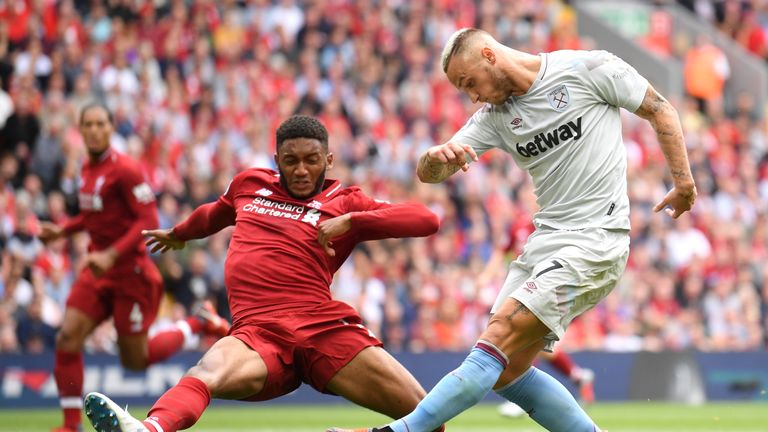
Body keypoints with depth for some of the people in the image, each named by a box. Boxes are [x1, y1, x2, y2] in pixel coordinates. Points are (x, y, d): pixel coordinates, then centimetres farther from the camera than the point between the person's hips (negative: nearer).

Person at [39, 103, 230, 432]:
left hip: (130, 272, -7)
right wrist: (62, 230, 8)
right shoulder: (87, 169, 8)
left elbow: (149, 222, -21)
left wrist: (111, 255, -28)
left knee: (135, 360, 3)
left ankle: (198, 322, 25)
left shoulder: (125, 170, -16)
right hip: (98, 270, 7)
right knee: (68, 338, -10)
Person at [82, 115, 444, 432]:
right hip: (258, 332, 0)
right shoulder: (249, 184, 24)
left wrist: (350, 221, -9)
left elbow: (426, 220, 2)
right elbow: (215, 213, 47)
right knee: (207, 374, -37)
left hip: (325, 328, 0)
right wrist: (179, 233, 65)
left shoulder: (344, 203, 13)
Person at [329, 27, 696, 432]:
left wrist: (683, 180, 2)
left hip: (595, 240, -8)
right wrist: (435, 157, -20)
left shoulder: (588, 68, -5)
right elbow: (428, 174, 3)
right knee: (507, 372, 2)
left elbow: (659, 110, 5)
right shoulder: (495, 115, 10)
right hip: (544, 242, 8)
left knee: (499, 336, -17)